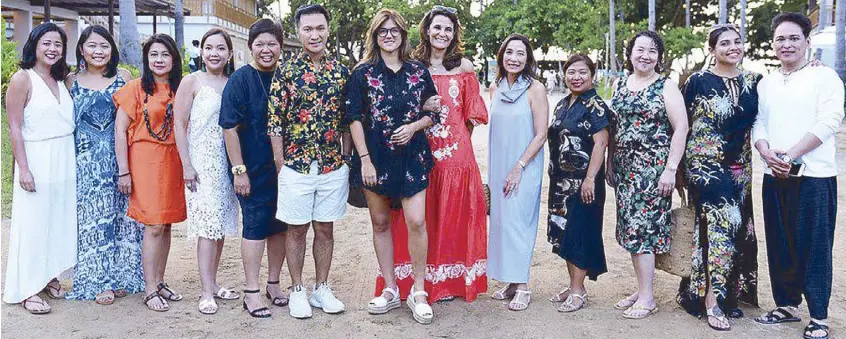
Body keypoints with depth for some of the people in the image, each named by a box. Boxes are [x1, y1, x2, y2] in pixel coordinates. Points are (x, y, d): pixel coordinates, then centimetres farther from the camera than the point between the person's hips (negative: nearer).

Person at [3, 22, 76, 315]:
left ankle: (49, 277, 25)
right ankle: (28, 289, 8)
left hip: (65, 160, 6)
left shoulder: (60, 81, 11)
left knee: (59, 220, 11)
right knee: (33, 223, -1)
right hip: (37, 160, -6)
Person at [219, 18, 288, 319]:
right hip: (254, 170, -5)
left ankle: (273, 283, 26)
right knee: (255, 227, 0)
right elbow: (230, 128, -10)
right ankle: (252, 292, 10)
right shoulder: (240, 80, -8)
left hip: (283, 167, 5)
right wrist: (239, 170, -14)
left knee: (280, 226, 11)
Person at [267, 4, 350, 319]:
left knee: (325, 228, 11)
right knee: (296, 229, 8)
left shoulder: (341, 71, 5)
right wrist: (280, 165, -6)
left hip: (333, 166, 2)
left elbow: (347, 121, 9)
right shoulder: (286, 71, -3)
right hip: (295, 164, -2)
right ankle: (297, 291, 21)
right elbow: (275, 122, -4)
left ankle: (322, 289, 24)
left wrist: (346, 159, 5)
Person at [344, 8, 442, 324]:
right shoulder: (363, 72, 0)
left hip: (412, 153, 0)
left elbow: (433, 112, 11)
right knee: (381, 222, 7)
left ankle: (418, 291, 6)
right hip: (374, 155, 0)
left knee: (416, 221, -9)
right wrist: (364, 159, -9)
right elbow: (354, 118, -3)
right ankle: (390, 290, 20)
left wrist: (414, 126, -9)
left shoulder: (418, 71, 5)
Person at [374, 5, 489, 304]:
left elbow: (472, 115, 9)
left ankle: (450, 280, 19)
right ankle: (417, 281, 15)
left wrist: (455, 138, 3)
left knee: (452, 217, 6)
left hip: (455, 153, 0)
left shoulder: (464, 66, 7)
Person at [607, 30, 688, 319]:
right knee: (632, 228, 8)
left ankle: (647, 298, 1)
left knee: (641, 228, -8)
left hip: (653, 167, -6)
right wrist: (610, 165, 13)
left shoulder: (666, 87, -3)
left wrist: (671, 169, -15)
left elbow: (681, 128, -9)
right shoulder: (619, 85, 12)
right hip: (624, 167, 6)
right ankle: (642, 288, 19)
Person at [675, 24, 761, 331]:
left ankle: (729, 293, 22)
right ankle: (711, 300, -9)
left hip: (740, 168, 5)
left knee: (738, 229, 8)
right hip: (706, 165, -5)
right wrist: (682, 169, -1)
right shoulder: (698, 81, -4)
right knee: (724, 223, -16)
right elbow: (682, 126, -1)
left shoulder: (753, 81, 9)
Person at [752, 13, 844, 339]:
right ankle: (787, 305, 24)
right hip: (774, 177, 5)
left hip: (815, 176, -5)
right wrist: (767, 153, -10)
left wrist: (790, 155, -18)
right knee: (779, 245, 10)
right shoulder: (765, 83, 14)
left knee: (814, 248, -1)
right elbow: (758, 123, 11)